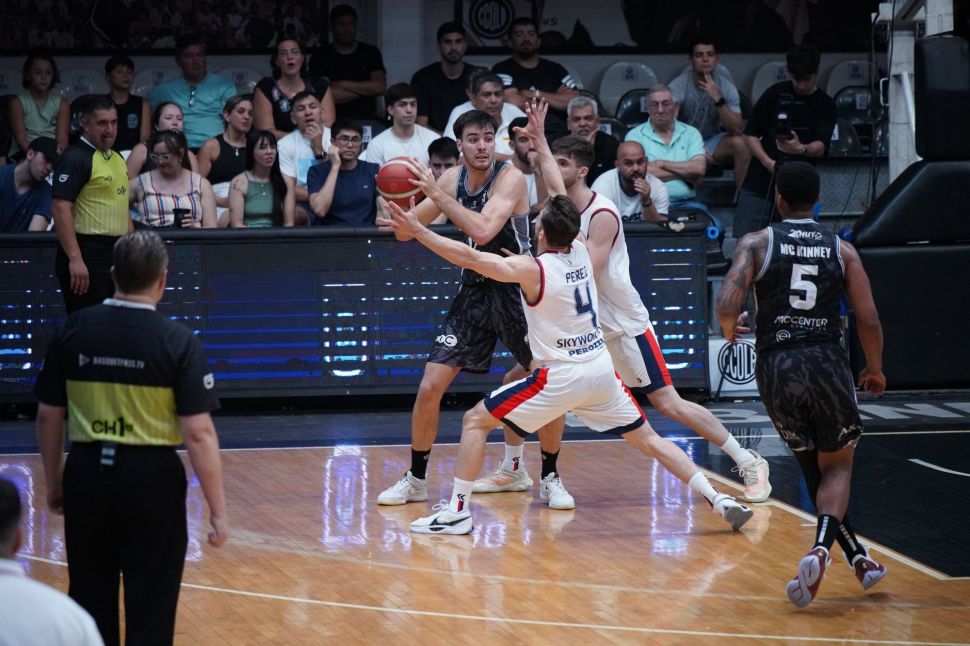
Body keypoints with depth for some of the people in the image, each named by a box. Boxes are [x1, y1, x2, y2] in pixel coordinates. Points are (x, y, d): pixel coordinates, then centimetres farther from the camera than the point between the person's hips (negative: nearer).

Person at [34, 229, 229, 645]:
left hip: (87, 474, 3)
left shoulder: (74, 331, -1)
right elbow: (198, 433, -13)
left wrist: (54, 483, 18)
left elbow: (48, 417, 4)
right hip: (151, 478, -3)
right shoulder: (177, 341, -10)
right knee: (150, 607, 6)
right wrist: (218, 511, -8)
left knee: (90, 598, 15)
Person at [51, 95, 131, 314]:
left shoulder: (117, 158, 16)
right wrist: (75, 259, -26)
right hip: (87, 255, -9)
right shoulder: (75, 158, -12)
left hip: (117, 253, 9)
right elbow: (60, 208, -20)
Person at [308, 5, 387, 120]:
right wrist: (366, 89, -3)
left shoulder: (370, 53, 9)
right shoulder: (320, 57, 3)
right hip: (333, 121, -1)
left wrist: (343, 85, -6)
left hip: (367, 119, 1)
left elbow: (380, 88, -3)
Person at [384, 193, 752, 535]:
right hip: (601, 369, 6)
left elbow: (468, 257, -19)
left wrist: (417, 230, -13)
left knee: (475, 421, 4)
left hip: (561, 377, -6)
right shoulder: (580, 251, 0)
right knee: (648, 440, 16)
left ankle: (457, 511, -1)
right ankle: (720, 501, 7)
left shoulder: (531, 270, -16)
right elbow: (561, 210, 17)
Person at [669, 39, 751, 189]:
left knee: (741, 143, -27)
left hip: (713, 142, 3)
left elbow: (737, 130, -16)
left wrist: (718, 99, -29)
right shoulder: (678, 86, -15)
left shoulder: (726, 86, -8)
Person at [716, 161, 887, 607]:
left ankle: (858, 558, 20)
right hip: (825, 362, 0)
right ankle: (820, 549, -13)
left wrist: (730, 331, 13)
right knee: (837, 467, 13)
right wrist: (874, 369, 21)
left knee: (811, 466, 19)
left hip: (775, 368, 1)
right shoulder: (841, 250, 6)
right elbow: (869, 321, 3)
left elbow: (727, 306, -11)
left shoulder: (757, 243, 2)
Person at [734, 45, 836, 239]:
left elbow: (821, 147, -8)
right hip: (759, 183, 0)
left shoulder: (825, 105, 4)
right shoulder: (776, 94, 3)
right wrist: (768, 162, -12)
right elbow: (750, 134, 4)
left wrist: (801, 149, -31)